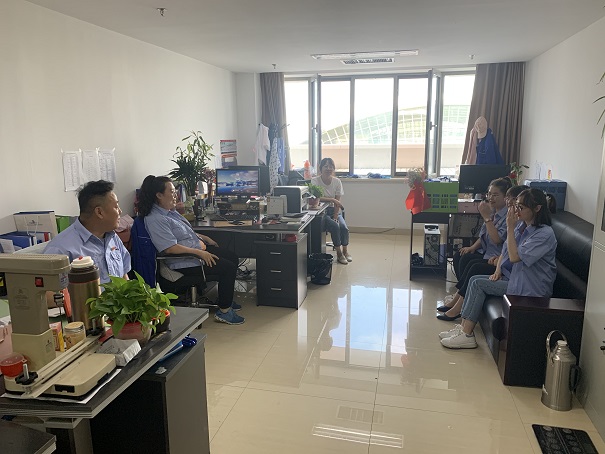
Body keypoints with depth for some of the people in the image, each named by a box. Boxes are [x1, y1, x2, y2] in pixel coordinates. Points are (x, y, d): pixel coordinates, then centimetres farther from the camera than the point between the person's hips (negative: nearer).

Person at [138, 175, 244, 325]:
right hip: (184, 262, -11)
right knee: (229, 268, -17)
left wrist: (203, 238, 18)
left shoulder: (170, 211, 10)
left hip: (198, 249, 11)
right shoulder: (155, 219, -21)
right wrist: (199, 253, -26)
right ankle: (224, 311, -4)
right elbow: (170, 248, -28)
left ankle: (225, 299, 23)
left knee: (233, 258, 10)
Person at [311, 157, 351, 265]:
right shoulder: (315, 180, -11)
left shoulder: (337, 181, -1)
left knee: (344, 227, -21)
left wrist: (335, 216, -14)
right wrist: (332, 200, -22)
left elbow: (337, 202, -3)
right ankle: (339, 253, -10)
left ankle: (345, 251, 1)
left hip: (333, 210, 4)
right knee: (335, 226, -27)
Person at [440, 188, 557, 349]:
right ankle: (463, 327, -8)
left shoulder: (545, 234, -19)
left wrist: (510, 228, -22)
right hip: (513, 278, 9)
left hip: (531, 287, -9)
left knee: (478, 284, -17)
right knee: (475, 279, -8)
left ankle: (466, 335, -12)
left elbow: (515, 256, -26)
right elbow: (505, 252, 14)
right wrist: (498, 271, -2)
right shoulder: (521, 226, 8)